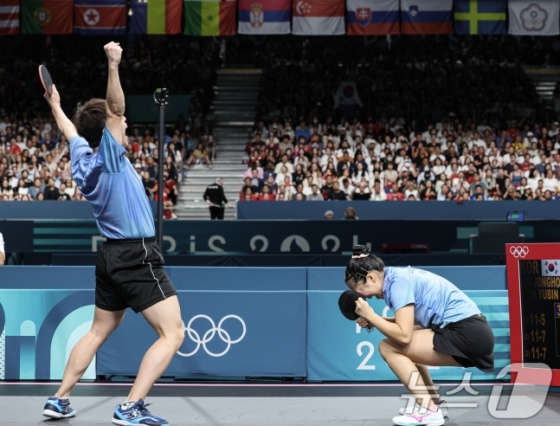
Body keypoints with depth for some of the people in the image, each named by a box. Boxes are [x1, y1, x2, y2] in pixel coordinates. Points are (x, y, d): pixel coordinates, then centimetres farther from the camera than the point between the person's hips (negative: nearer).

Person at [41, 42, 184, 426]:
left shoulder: (83, 158, 7)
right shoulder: (108, 157, -14)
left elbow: (70, 129, 27)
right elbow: (113, 109, -29)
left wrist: (55, 105, 44)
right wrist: (113, 66, -40)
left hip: (112, 256, 9)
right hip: (138, 256, -9)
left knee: (98, 332, 22)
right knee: (173, 334, -8)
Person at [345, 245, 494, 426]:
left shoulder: (398, 282, -13)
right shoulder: (401, 276, 14)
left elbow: (403, 335, -19)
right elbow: (409, 323, 20)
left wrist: (370, 314, -8)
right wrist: (374, 321, 9)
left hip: (467, 335, -10)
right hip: (473, 331, 10)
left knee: (388, 348, -7)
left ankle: (429, 411, -5)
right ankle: (434, 403, 24)